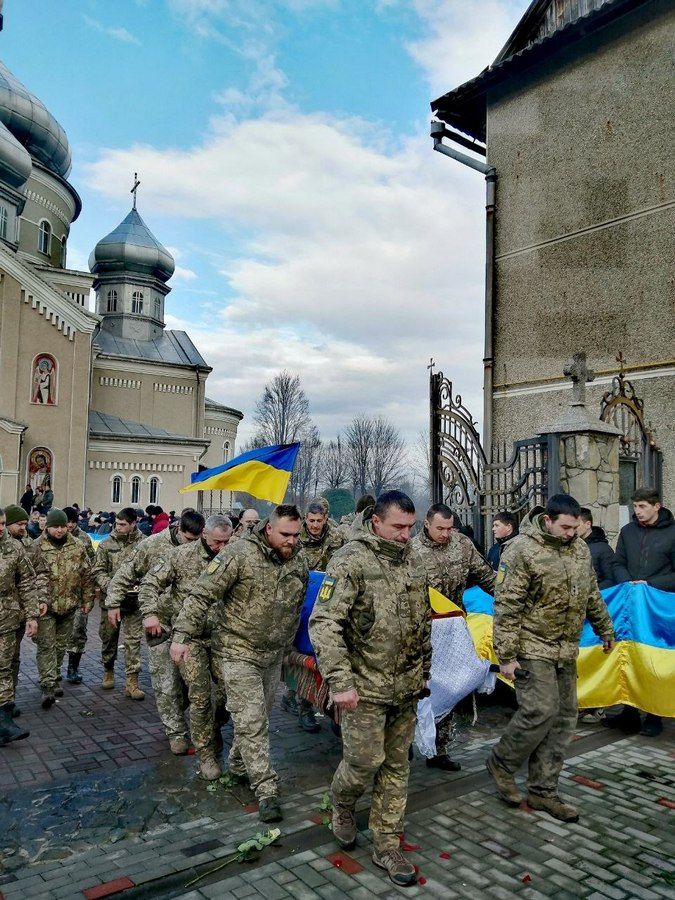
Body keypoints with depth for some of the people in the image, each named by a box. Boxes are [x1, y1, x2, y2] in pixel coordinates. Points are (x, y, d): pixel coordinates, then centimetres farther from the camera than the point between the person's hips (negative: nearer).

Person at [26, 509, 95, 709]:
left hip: (69, 606, 3)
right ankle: (47, 685, -1)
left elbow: (87, 575, 8)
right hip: (45, 606, -3)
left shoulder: (77, 546, 3)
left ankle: (55, 679, 29)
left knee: (61, 645, 14)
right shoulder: (36, 547, -6)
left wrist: (87, 599, 8)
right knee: (46, 645, -4)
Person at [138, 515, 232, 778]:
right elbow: (150, 583, -1)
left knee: (229, 690, 5)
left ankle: (213, 730, 34)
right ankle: (206, 753, 12)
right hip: (190, 636, -2)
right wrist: (150, 613, -13)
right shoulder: (183, 555, -7)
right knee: (200, 696, -4)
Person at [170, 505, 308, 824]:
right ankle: (266, 789, 5)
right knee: (251, 721, -5)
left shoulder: (299, 562, 0)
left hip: (273, 654, 6)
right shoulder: (239, 554, -19)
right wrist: (182, 636, -19)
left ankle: (238, 766, 41)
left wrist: (288, 645, 20)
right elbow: (202, 595, -17)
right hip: (238, 651, -6)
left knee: (259, 717, 18)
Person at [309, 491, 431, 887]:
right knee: (364, 762, 2)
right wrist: (340, 682, -24)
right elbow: (324, 623, -20)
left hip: (407, 690, 6)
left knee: (396, 766, 12)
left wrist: (424, 672, 18)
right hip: (366, 687, -6)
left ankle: (387, 845, 28)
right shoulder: (351, 561, -15)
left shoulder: (414, 561, 6)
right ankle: (343, 804, 35)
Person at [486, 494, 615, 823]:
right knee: (540, 711, -12)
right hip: (532, 648, -7)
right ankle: (501, 763, 14)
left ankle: (542, 790, 21)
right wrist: (506, 655, -18)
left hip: (566, 652, 8)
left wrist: (604, 629, 27)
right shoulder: (523, 550, -17)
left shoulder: (580, 549, 7)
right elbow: (507, 607, -17)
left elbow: (592, 595, 22)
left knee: (563, 717, 9)